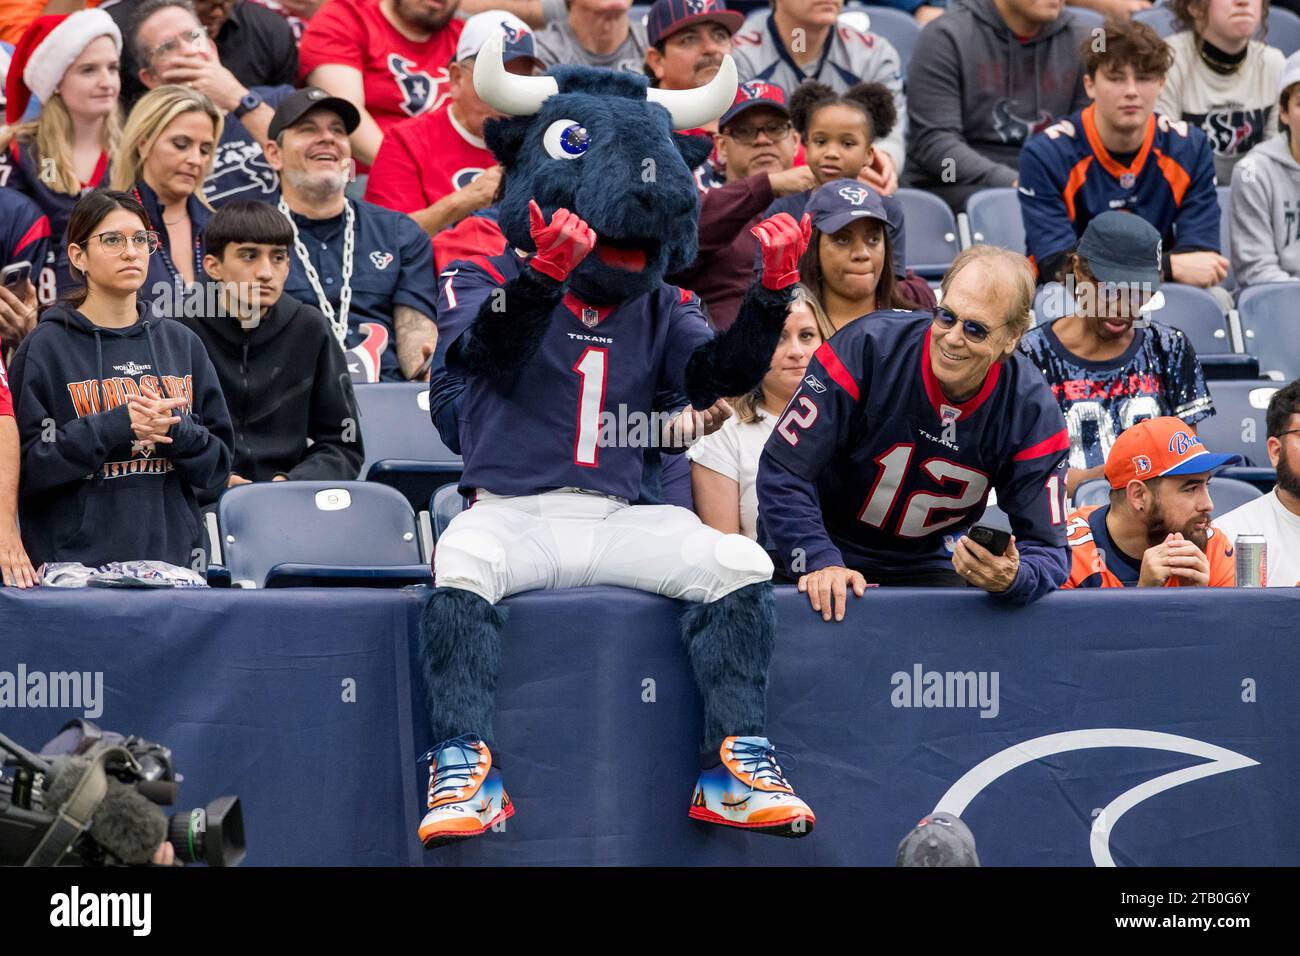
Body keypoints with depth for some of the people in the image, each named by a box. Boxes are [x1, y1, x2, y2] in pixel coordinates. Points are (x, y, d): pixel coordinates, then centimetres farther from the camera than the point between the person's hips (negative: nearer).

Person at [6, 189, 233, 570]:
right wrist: (117, 425, -16)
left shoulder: (182, 344, 11)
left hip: (174, 553, 4)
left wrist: (173, 430, -10)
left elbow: (218, 464, 10)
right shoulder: (44, 348, -2)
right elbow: (23, 466, -9)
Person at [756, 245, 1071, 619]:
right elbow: (782, 472, -17)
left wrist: (1013, 580, -35)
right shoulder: (869, 347, -20)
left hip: (926, 566, 2)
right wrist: (820, 563, -28)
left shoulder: (1032, 412, -13)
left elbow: (1046, 549, -12)